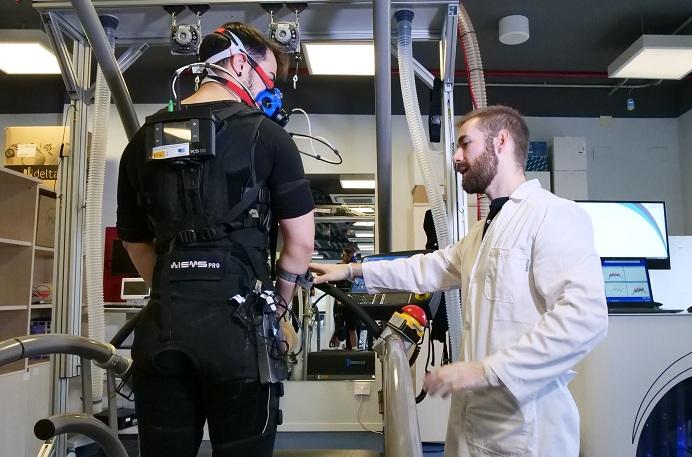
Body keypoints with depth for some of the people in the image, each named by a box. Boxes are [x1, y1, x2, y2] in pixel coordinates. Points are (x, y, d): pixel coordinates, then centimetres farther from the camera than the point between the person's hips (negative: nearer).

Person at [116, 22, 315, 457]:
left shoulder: (144, 141, 10)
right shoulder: (266, 134, -3)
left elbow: (136, 243, 15)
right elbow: (301, 242, -2)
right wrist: (277, 307, 11)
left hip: (163, 326, 4)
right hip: (237, 325, -4)